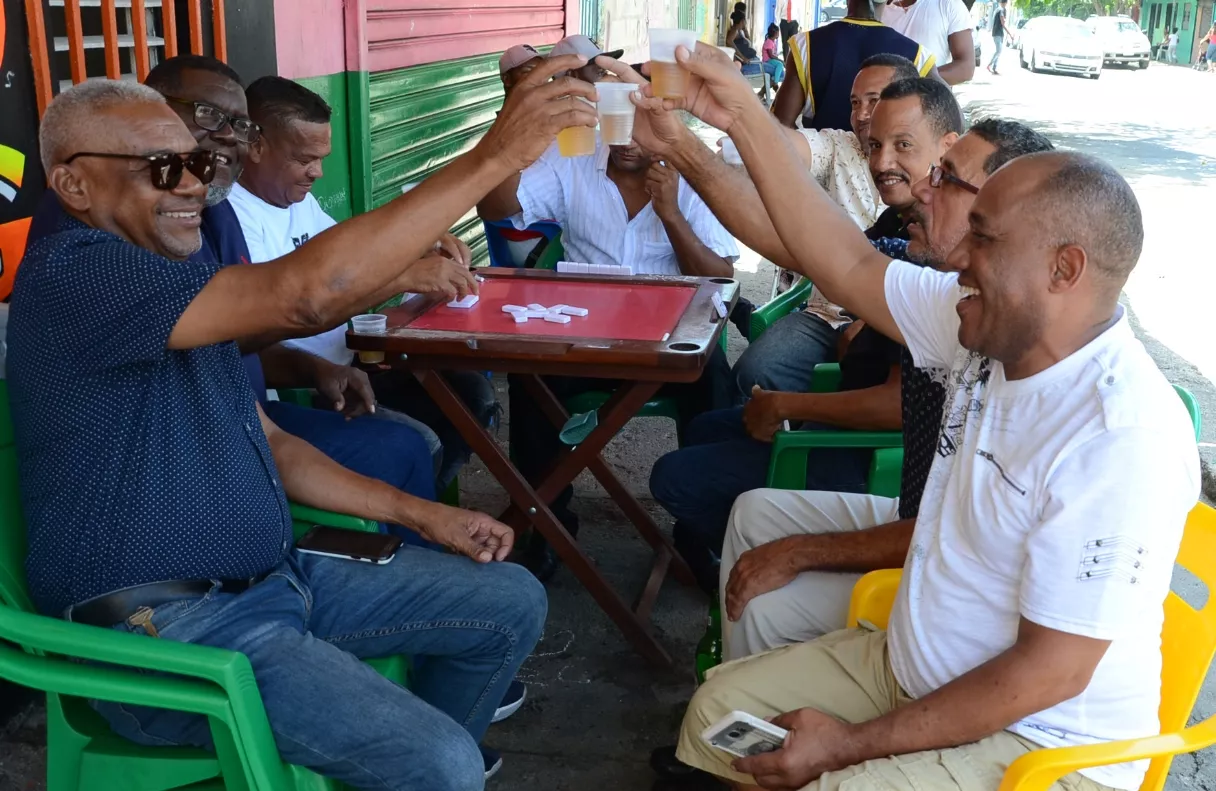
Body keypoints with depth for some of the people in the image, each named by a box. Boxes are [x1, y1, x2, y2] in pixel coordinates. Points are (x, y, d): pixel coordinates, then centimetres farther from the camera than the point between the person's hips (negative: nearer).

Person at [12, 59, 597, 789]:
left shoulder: (175, 285, 14)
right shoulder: (73, 277, -19)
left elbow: (268, 444, 17)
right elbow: (304, 293, -32)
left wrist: (422, 514, 8)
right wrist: (493, 155, -32)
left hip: (274, 578, 10)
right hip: (168, 631, -9)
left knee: (511, 602, 11)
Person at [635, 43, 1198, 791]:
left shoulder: (1123, 440, -29)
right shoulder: (991, 330, -5)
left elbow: (1048, 672, -26)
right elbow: (851, 266, 2)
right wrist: (746, 117, -3)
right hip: (918, 670, 8)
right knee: (721, 709, 10)